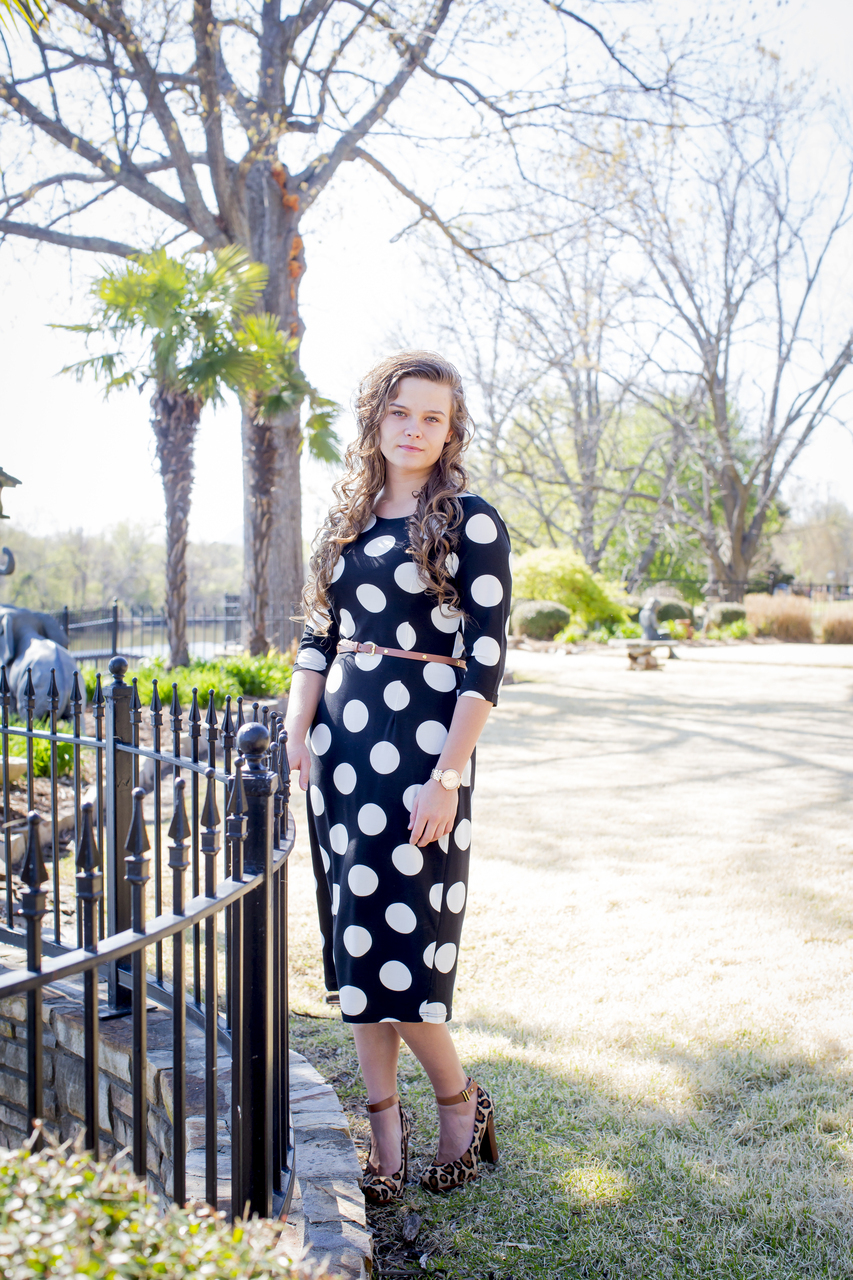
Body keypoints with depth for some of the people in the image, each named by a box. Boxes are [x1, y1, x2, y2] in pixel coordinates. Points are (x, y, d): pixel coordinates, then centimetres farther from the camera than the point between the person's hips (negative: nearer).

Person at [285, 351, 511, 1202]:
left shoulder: (471, 522, -5)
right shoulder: (348, 517, 13)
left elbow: (486, 659, -10)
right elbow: (319, 636, 15)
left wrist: (447, 775, -16)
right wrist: (299, 728, 1)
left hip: (422, 738, -6)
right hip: (343, 735, 6)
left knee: (400, 934, -5)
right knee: (355, 931, 8)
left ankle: (460, 1102, 21)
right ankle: (384, 1125, 21)